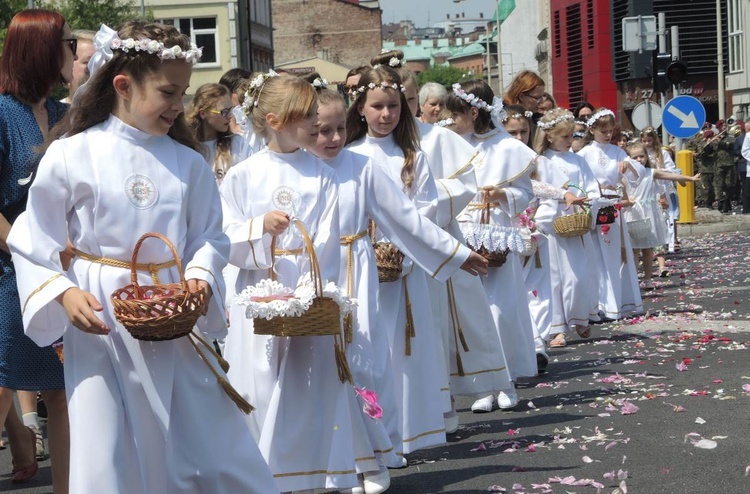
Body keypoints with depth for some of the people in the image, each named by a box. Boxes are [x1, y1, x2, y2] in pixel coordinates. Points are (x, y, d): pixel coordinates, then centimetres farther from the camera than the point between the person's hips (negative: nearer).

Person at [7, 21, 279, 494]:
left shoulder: (188, 163, 2)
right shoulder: (70, 157, -6)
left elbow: (209, 237, 7)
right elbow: (33, 243, -2)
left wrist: (201, 276, -13)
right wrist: (64, 293, -16)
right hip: (102, 329, -3)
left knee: (218, 453, 9)